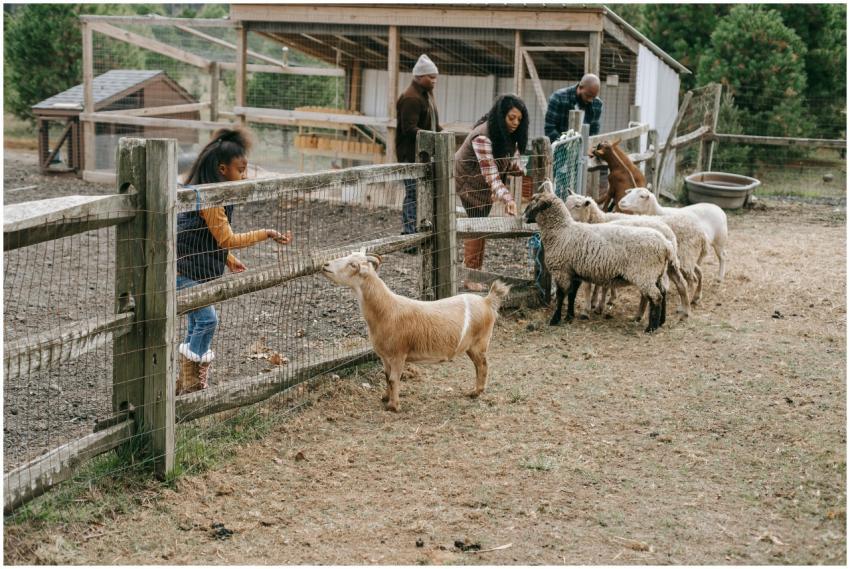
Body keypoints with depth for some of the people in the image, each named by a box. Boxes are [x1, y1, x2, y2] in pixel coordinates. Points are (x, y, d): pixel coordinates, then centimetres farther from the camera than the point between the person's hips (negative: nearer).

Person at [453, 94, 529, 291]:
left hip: (485, 186, 8)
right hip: (469, 181, -8)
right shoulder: (483, 136, -33)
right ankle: (470, 279, -6)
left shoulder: (509, 134, -8)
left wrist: (524, 171, -22)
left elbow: (509, 163, 0)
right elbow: (490, 174, -38)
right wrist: (507, 198, -49)